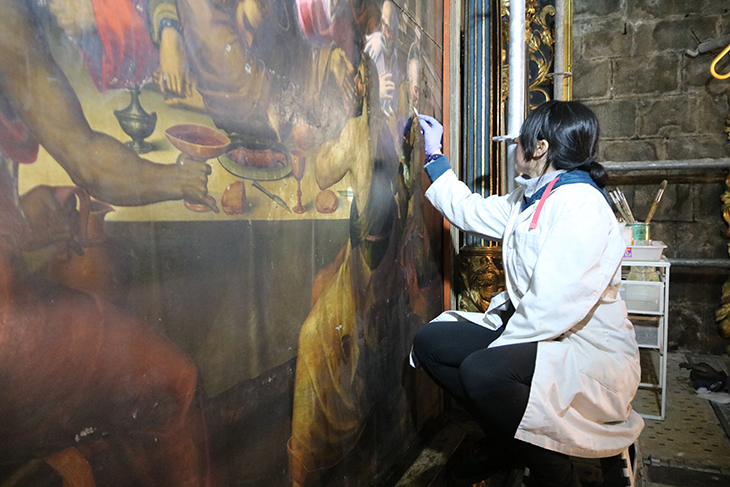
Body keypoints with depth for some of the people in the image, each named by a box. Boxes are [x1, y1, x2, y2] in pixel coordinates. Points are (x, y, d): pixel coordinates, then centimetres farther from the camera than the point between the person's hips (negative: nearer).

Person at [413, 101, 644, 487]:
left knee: (481, 371, -36)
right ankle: (505, 442, 15)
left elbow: (556, 305, -28)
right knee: (429, 342, 0)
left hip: (588, 350, -9)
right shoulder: (529, 199, 12)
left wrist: (498, 348, -21)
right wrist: (435, 157, 28)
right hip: (527, 328, 10)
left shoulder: (580, 203, -20)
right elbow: (470, 210, 23)